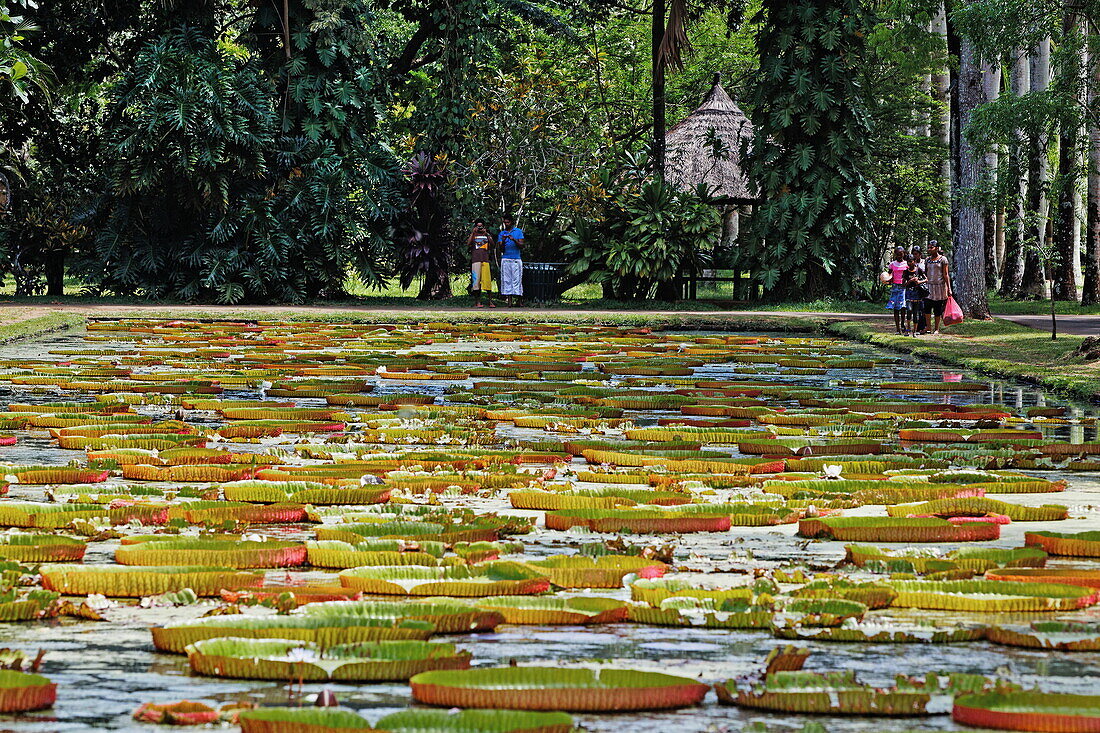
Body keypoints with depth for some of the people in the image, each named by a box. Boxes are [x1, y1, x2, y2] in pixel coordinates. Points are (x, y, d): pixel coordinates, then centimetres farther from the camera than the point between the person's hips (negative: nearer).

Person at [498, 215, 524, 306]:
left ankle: (518, 300, -7)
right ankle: (509, 300, -8)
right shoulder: (501, 234, 12)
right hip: (505, 259, 1)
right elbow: (501, 249, 6)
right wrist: (503, 241, -12)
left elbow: (521, 245, 0)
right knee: (507, 280, -6)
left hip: (516, 259, -1)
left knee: (517, 279, -7)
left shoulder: (518, 231, 8)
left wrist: (514, 240, -16)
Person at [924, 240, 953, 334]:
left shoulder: (943, 259, -3)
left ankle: (936, 329, 8)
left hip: (940, 286, -4)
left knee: (937, 309, 0)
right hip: (929, 286, 4)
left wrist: (949, 288, -7)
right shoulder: (927, 260, 11)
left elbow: (946, 275, -4)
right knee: (927, 307, -9)